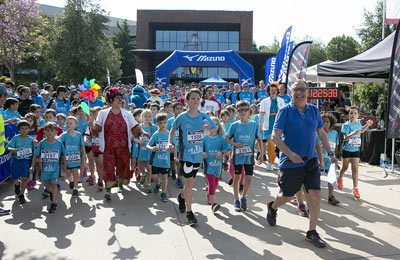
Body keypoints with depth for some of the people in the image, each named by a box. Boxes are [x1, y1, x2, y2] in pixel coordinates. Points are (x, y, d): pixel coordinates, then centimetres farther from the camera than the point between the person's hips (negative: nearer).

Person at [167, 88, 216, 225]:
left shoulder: (204, 117, -2)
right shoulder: (182, 117, -9)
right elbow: (173, 129, 8)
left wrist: (209, 129, -17)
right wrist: (170, 142, -6)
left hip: (198, 154, 4)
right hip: (186, 154, -4)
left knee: (190, 181, 18)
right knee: (189, 182, -7)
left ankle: (182, 196, 49)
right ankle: (189, 211, 6)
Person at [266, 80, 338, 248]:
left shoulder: (314, 111, 6)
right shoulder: (285, 112, -9)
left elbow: (321, 134, 13)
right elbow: (275, 136, -14)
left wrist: (330, 154, 5)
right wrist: (290, 153, -24)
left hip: (311, 161, 4)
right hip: (290, 163, -4)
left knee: (315, 194, -5)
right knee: (287, 196, 9)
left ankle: (312, 233, 7)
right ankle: (272, 207, 43)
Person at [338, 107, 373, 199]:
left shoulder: (358, 124, 4)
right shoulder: (346, 125, -13)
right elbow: (345, 138, -23)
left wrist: (367, 125, 15)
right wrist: (353, 133, -38)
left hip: (355, 150, 3)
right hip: (347, 150, -3)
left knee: (355, 169, -4)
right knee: (345, 167, 13)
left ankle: (355, 188, -2)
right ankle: (340, 178, 43)